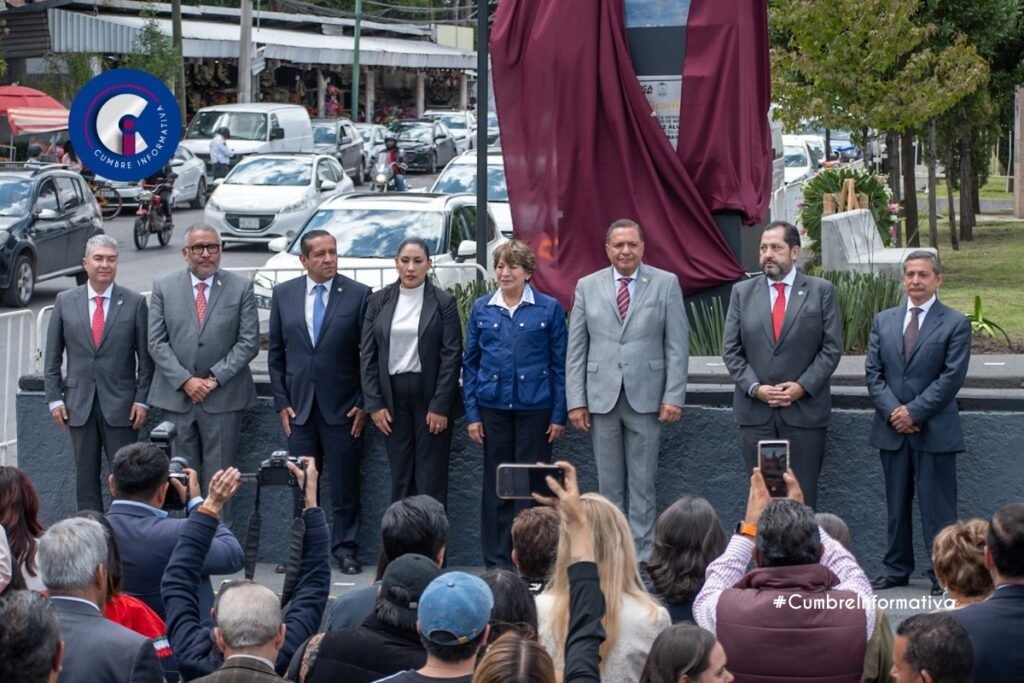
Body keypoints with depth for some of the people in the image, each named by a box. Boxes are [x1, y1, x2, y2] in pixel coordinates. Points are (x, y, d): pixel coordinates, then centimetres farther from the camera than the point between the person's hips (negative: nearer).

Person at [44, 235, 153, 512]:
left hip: (120, 405, -2)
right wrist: (55, 398, 1)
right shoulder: (65, 301, 4)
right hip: (79, 403, 2)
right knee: (85, 475, 7)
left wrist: (142, 400, -5)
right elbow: (53, 356, 7)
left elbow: (145, 357, 1)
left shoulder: (135, 303, 0)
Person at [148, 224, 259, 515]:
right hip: (177, 395, 1)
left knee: (219, 475, 0)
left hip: (224, 396, -1)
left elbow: (249, 342, -2)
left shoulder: (241, 287, 1)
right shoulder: (164, 288, 5)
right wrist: (185, 380, -10)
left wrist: (215, 378, -10)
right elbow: (156, 342, 1)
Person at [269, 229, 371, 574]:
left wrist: (363, 404, -5)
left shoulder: (358, 295, -2)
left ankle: (345, 549, 11)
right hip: (299, 406, 2)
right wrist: (281, 401, 3)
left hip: (342, 407, -2)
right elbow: (276, 353, 9)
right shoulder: (284, 294, 6)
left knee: (345, 485, 2)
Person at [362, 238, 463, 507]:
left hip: (430, 395, -3)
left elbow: (452, 356, -6)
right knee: (400, 476, 5)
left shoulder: (443, 302, -3)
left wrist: (440, 406, -11)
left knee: (431, 477, -2)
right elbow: (368, 356, 6)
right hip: (393, 396, 3)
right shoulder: (378, 301, 5)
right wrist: (374, 404, -1)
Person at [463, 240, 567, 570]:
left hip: (535, 407, -2)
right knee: (495, 484, 6)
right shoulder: (482, 309, 6)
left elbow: (560, 364, 2)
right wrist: (471, 413, 2)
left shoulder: (549, 309, 0)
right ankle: (497, 560, 13)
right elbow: (470, 363, 9)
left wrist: (559, 415, -3)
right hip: (493, 406, 2)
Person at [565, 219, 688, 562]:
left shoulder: (666, 284, 3)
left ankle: (642, 556, 6)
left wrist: (674, 397, -6)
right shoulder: (587, 287, 8)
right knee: (609, 484, 6)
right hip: (601, 398, 2)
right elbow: (576, 349, 6)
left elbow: (677, 345, 1)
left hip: (645, 397, -1)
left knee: (643, 483, 2)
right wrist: (576, 401, 0)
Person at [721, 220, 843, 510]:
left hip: (805, 410, -2)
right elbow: (731, 350, 6)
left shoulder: (821, 291, 3)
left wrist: (803, 386, -11)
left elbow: (832, 347, -1)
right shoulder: (742, 292, 9)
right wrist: (754, 387, -8)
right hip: (755, 412, 2)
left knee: (802, 497, 0)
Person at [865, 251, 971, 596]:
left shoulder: (955, 323, -2)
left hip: (935, 430, -4)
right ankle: (896, 568, 19)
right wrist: (892, 411, -8)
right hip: (892, 430, 4)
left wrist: (914, 411, -13)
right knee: (896, 504, 11)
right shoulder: (884, 321, 11)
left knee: (937, 507, -2)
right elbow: (873, 372, 7)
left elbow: (952, 377, -9)